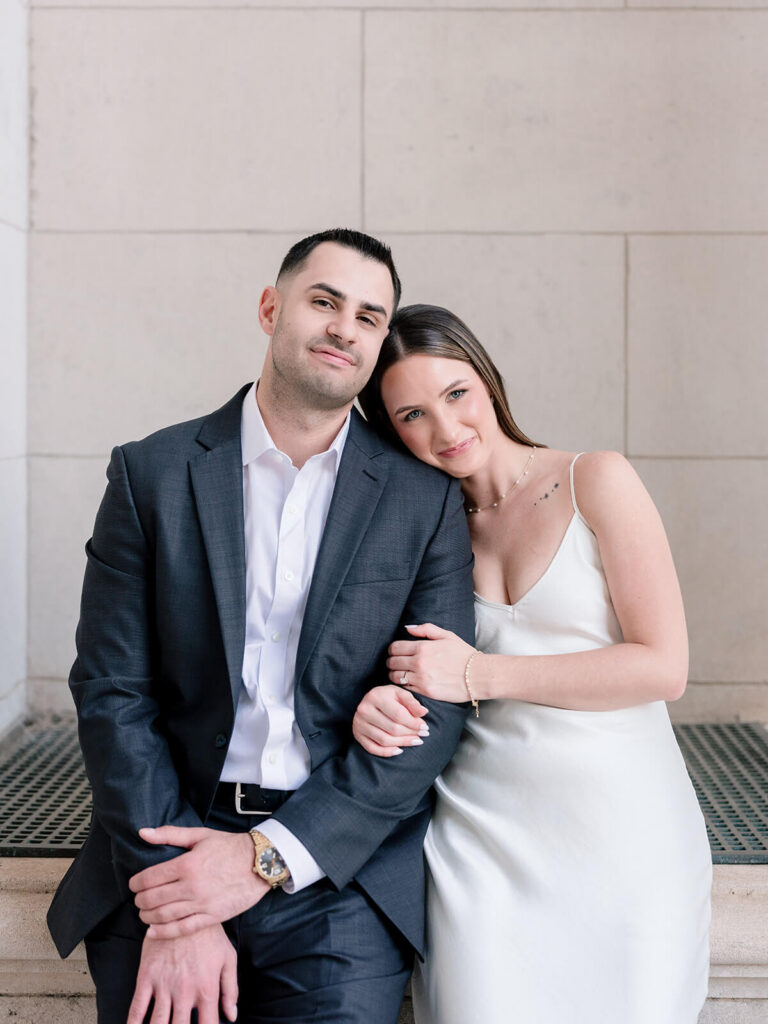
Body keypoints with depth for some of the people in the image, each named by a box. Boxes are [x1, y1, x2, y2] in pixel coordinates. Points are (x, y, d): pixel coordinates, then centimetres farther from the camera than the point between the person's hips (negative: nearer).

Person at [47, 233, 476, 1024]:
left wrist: (267, 857, -12)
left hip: (338, 869, 0)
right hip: (167, 846, 1)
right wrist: (178, 911, -12)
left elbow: (436, 712, -3)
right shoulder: (151, 475, 1)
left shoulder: (425, 498, 1)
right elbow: (112, 691, -3)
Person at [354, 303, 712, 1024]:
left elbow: (663, 667, -11)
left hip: (618, 830, -2)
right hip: (481, 837, 3)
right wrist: (380, 706, -10)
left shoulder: (597, 482, -5)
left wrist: (480, 675, -13)